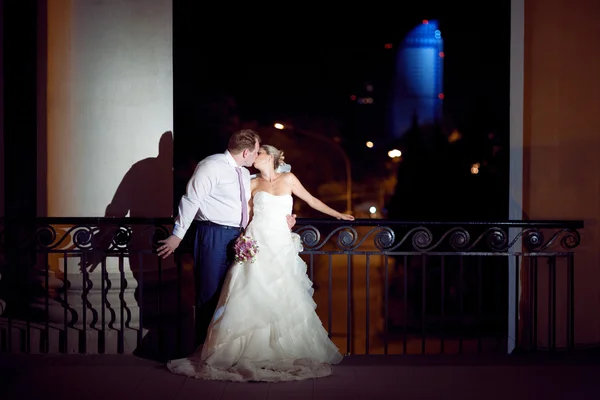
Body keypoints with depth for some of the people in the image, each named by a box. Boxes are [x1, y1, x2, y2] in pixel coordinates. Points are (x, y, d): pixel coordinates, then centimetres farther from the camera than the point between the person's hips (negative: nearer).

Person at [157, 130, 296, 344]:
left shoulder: (245, 174, 15)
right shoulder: (212, 166, -12)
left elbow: (250, 207, 22)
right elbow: (191, 200, -14)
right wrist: (177, 235, -15)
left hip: (237, 238, 9)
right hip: (214, 236, -8)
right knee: (210, 294, -2)